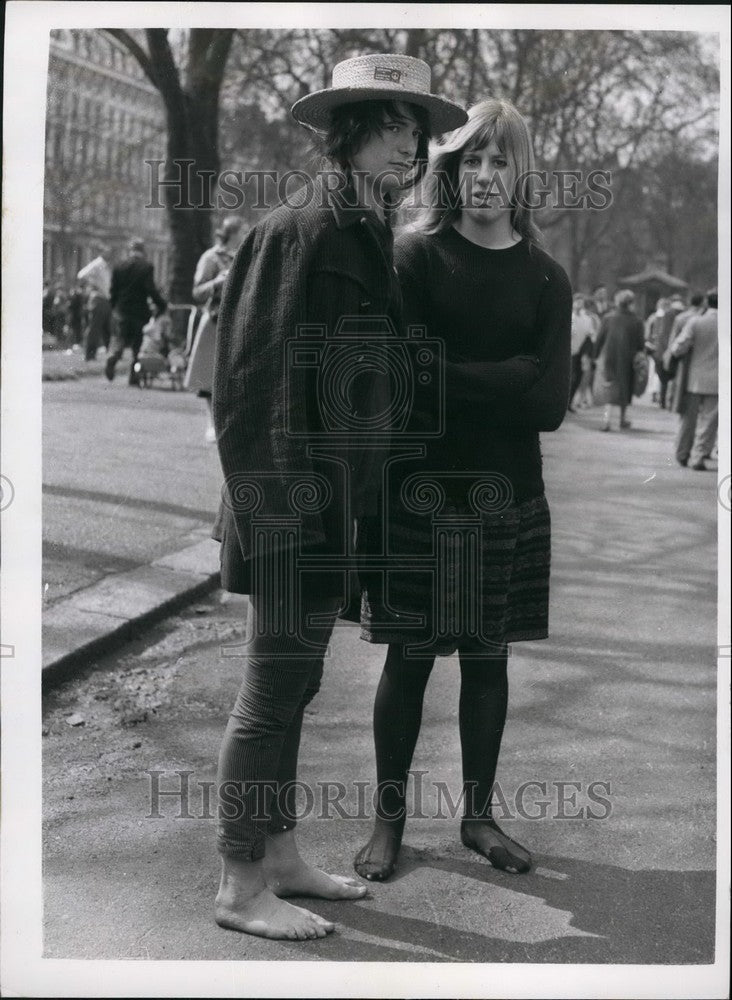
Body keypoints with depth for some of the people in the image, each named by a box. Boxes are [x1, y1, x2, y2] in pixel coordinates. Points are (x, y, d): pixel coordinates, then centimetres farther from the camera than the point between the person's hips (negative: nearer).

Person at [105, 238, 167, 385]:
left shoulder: (119, 267, 5)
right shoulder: (146, 267, -7)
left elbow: (113, 290, 7)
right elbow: (151, 290, -13)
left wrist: (114, 307, 18)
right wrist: (162, 305, -3)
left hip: (121, 311, 2)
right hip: (140, 311, -2)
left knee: (119, 339, 6)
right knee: (138, 346, 7)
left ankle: (111, 359, -26)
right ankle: (134, 377, 7)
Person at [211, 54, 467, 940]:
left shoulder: (367, 233, 13)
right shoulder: (301, 229, -14)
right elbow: (253, 376, -18)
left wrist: (354, 493, 15)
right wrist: (271, 503, -20)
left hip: (334, 498, 9)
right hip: (293, 499, -9)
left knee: (291, 687, 16)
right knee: (272, 690, 0)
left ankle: (278, 857, 30)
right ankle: (241, 888, 14)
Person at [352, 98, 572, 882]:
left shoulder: (545, 278, 6)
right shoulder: (416, 256, -1)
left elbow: (550, 404, -5)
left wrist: (456, 380, -12)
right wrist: (506, 383, -13)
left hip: (508, 496, 3)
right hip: (421, 489, -2)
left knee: (488, 658, 10)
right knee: (409, 657, 3)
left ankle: (478, 814, 24)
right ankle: (389, 818, 18)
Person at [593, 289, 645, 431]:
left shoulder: (609, 318, -5)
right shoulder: (636, 322, -8)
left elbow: (600, 339, -2)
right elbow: (640, 344, -6)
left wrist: (597, 355, 7)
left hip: (609, 357, 0)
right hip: (627, 361, 0)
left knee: (608, 387, 2)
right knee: (624, 389, 14)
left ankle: (607, 417, -18)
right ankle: (622, 420, 22)